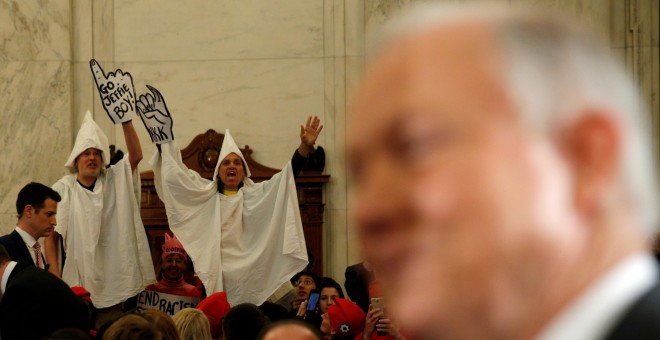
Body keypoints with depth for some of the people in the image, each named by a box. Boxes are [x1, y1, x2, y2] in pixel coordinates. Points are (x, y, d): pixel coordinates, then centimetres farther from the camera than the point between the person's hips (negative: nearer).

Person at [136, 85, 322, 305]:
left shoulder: (255, 195, 8)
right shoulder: (207, 194, 14)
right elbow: (178, 174, 15)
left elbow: (288, 175, -2)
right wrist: (165, 141, 8)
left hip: (247, 274, -2)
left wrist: (305, 147, -16)